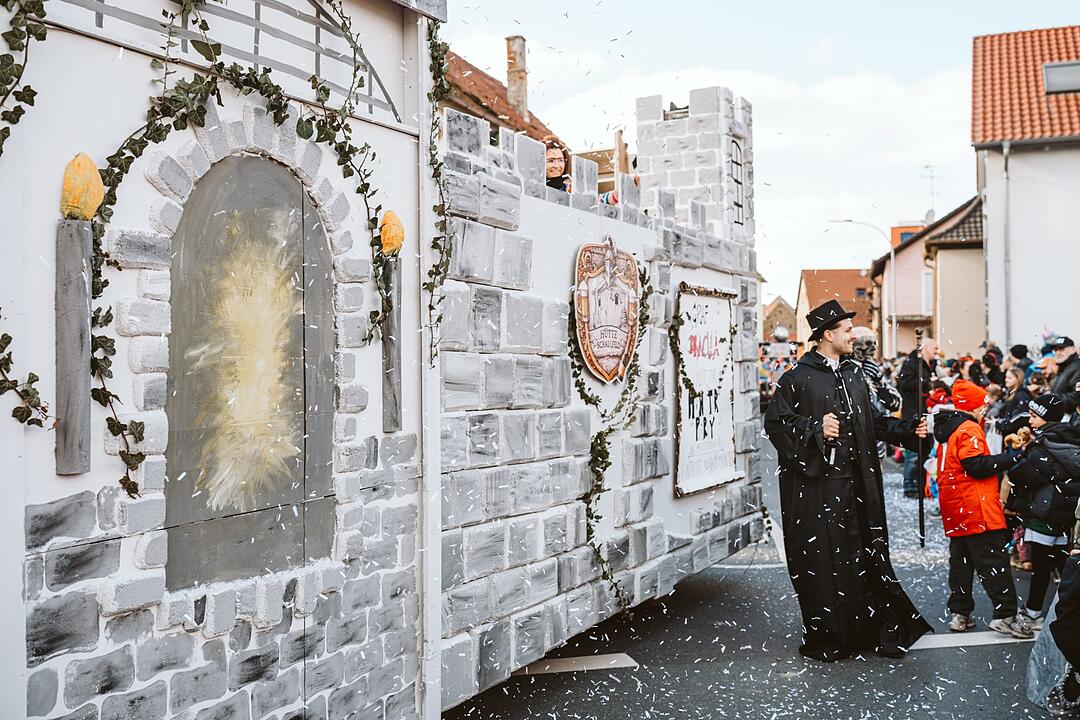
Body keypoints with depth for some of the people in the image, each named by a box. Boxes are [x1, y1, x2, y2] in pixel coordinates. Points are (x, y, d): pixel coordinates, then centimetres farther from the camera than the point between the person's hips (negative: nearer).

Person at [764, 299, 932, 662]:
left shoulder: (854, 374, 14)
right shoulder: (798, 378, -7)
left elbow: (873, 420, 19)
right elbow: (775, 423, -9)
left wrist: (908, 429, 7)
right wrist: (816, 429, -20)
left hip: (855, 482, 6)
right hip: (815, 485, -6)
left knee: (863, 553, 10)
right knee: (820, 561, -1)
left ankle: (872, 628, 20)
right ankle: (823, 638, 11)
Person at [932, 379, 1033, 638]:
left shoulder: (947, 429, 15)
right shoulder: (969, 429, -13)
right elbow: (977, 466, -20)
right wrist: (1010, 458, -14)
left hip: (955, 510, 9)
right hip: (977, 509, -9)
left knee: (960, 562, 12)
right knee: (994, 560, -6)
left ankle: (960, 615, 15)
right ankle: (1006, 615, -6)